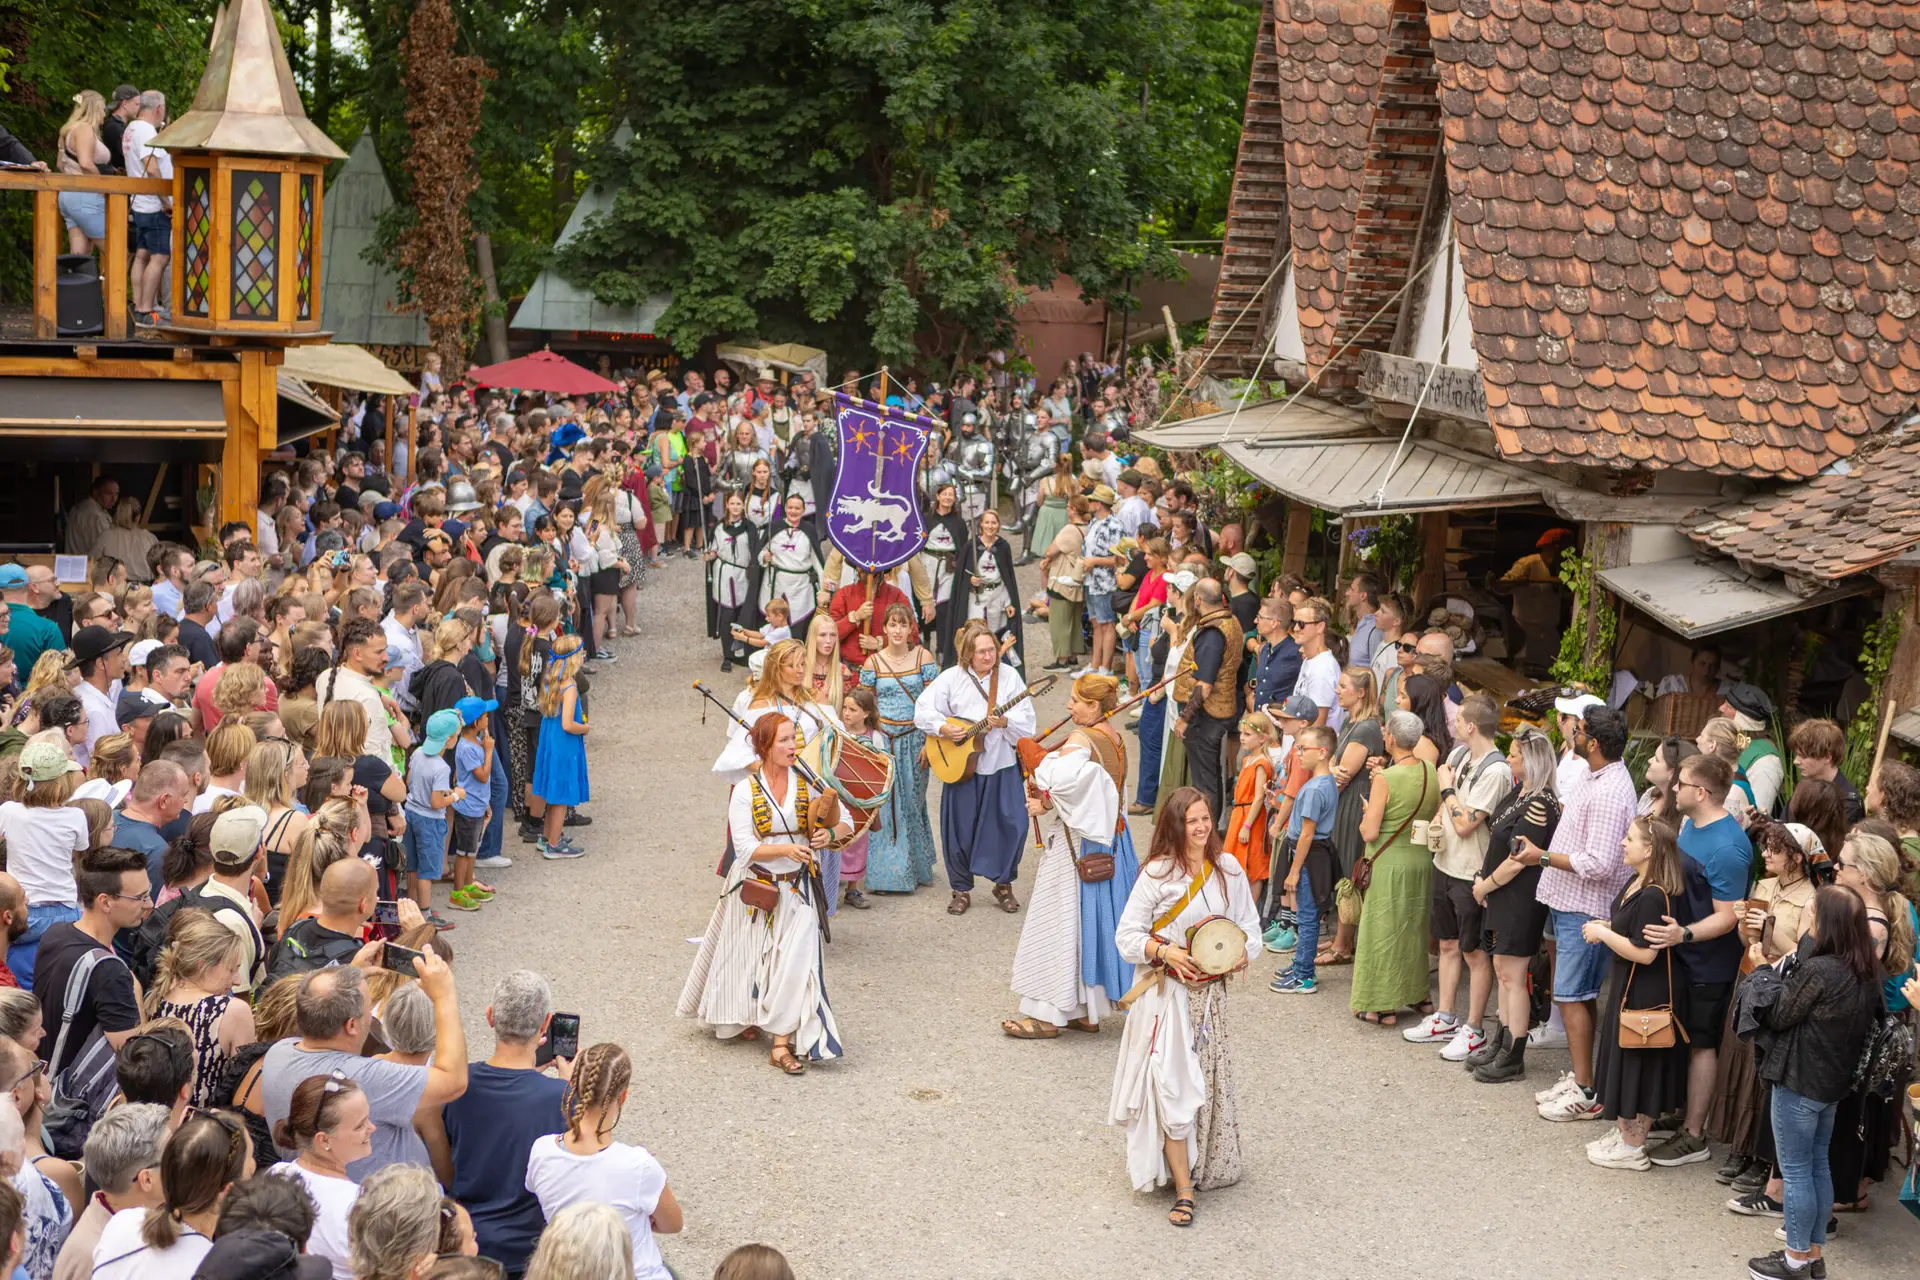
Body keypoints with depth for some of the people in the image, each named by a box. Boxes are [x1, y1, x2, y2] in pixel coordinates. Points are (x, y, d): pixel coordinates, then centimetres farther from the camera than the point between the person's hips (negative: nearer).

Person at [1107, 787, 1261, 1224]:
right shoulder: (1157, 873, -9)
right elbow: (1127, 935, -6)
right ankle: (1184, 1189, -5)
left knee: (1210, 1082, 8)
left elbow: (1249, 926, 11)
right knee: (1171, 1084, -10)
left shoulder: (1228, 870, 2)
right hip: (1165, 991, -4)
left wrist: (1240, 955, -10)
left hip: (1210, 991, 4)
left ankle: (1206, 1167, 27)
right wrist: (1165, 952, -22)